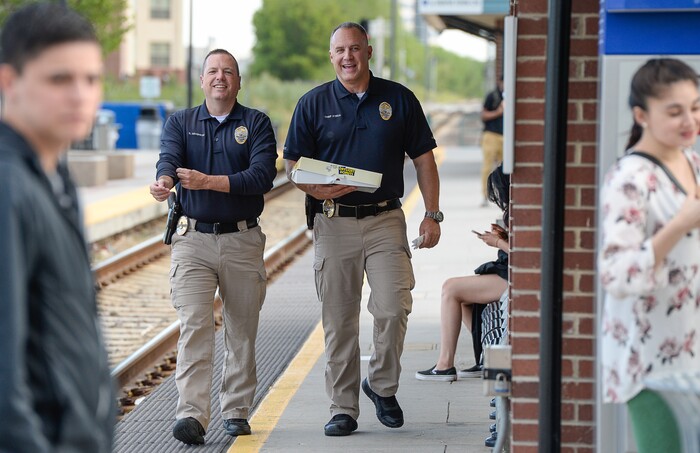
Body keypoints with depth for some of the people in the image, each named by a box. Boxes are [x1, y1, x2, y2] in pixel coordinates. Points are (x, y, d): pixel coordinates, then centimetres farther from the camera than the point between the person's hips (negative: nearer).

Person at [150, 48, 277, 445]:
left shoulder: (257, 124, 5)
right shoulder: (181, 122, 10)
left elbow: (262, 176, -11)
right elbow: (169, 159, -10)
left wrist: (207, 181, -22)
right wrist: (164, 180, -35)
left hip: (243, 242, 1)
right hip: (193, 238, 0)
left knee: (242, 331, 7)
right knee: (195, 327, -13)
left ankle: (237, 410, 20)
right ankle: (192, 415, -19)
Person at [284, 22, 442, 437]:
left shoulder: (399, 99, 7)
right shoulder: (314, 104, 6)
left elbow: (423, 159, 10)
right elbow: (293, 165, 6)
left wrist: (432, 215, 3)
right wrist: (315, 188, -16)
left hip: (385, 220, 0)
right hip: (334, 223, 0)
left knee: (393, 309, -12)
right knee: (339, 321, 2)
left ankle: (383, 386, 12)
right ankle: (343, 408, 10)